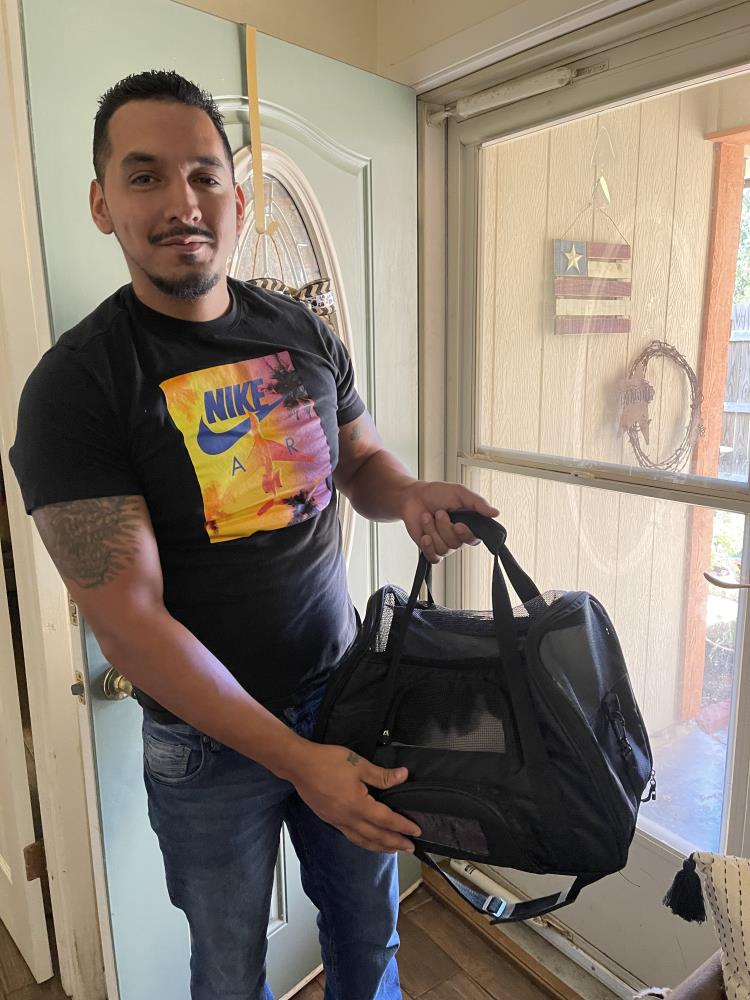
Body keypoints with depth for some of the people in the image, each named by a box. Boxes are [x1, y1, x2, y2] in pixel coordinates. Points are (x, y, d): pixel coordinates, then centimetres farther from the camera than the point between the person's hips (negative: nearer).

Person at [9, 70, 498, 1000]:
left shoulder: (304, 334, -2)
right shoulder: (75, 384, -17)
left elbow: (359, 458, 10)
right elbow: (129, 618, -20)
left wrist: (409, 495, -15)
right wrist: (295, 759, -23)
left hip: (346, 694, 4)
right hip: (210, 742, -3)